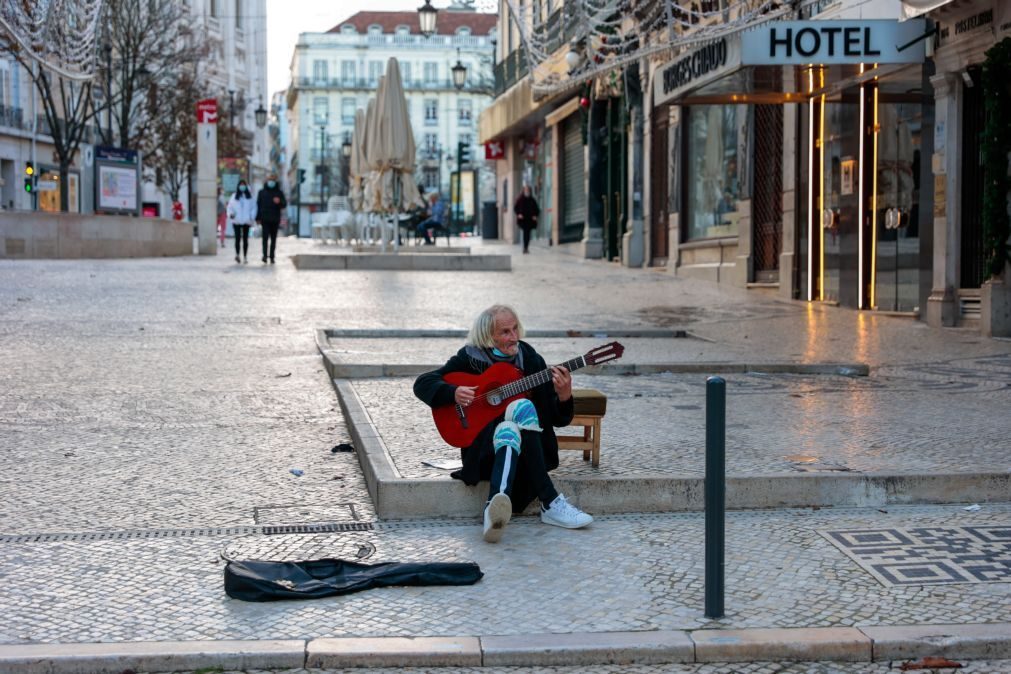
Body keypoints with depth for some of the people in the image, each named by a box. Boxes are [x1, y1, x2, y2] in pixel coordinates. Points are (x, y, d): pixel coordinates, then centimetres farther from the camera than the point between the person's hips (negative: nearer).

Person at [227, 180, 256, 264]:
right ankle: (237, 254, 1)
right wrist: (230, 214, -11)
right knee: (238, 238, -8)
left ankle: (245, 257, 9)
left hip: (246, 221, 1)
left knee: (245, 239, 3)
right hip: (236, 221, -1)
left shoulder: (249, 197, 7)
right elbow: (230, 207, 8)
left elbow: (254, 207, 5)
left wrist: (252, 217, -7)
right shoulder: (234, 196, 7)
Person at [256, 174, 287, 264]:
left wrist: (279, 202, -22)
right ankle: (265, 255, -18)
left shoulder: (279, 192, 8)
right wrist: (258, 218, 4)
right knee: (265, 237, -12)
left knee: (273, 238, 5)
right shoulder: (262, 192, 9)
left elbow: (284, 205, 1)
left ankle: (272, 256, 10)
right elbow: (258, 205, 10)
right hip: (265, 219, -1)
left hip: (275, 219, 1)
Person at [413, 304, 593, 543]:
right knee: (522, 408, -32)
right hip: (482, 441, -2)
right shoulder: (470, 358, 2)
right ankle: (550, 503, -38)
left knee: (509, 432, -35)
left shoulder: (530, 360, 6)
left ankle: (494, 507, -58)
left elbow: (557, 419, 5)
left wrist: (564, 396, -17)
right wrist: (453, 393, -18)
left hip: (528, 447, 2)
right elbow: (422, 383, 0)